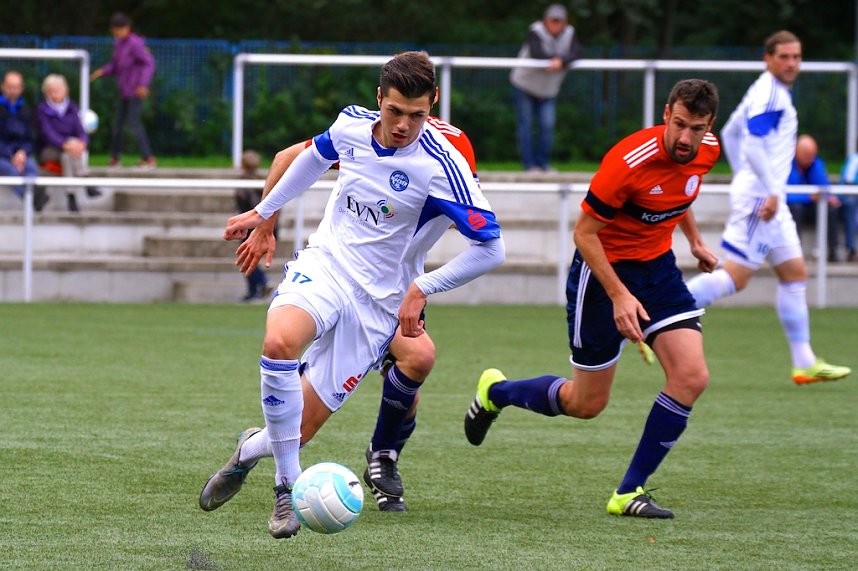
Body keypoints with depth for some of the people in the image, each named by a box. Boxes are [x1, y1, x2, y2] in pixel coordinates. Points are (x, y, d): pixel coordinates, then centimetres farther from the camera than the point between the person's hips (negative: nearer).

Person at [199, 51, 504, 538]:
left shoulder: (441, 168, -18)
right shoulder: (352, 124, -3)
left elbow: (490, 248, -15)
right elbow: (316, 156, 23)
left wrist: (423, 288, -17)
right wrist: (264, 211, 30)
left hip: (377, 302, -2)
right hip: (324, 263, 2)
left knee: (298, 429, -3)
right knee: (280, 340, -34)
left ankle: (253, 448, 35)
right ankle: (288, 485, -22)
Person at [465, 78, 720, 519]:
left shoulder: (706, 152, -8)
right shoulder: (630, 161, -30)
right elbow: (584, 233, -21)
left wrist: (694, 240, 25)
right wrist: (619, 296, -27)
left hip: (658, 265, 6)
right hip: (604, 268, -6)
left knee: (691, 377, -13)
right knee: (586, 404, 4)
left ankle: (629, 493, -2)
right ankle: (495, 392, 34)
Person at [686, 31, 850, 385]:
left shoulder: (769, 91, 17)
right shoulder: (770, 94, -14)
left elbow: (729, 134, 26)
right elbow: (752, 145, -25)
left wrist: (743, 179, 26)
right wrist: (771, 191, -25)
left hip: (766, 198, 11)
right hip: (759, 196, -11)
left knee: (795, 274, 11)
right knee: (734, 277, -12)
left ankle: (804, 363, 12)